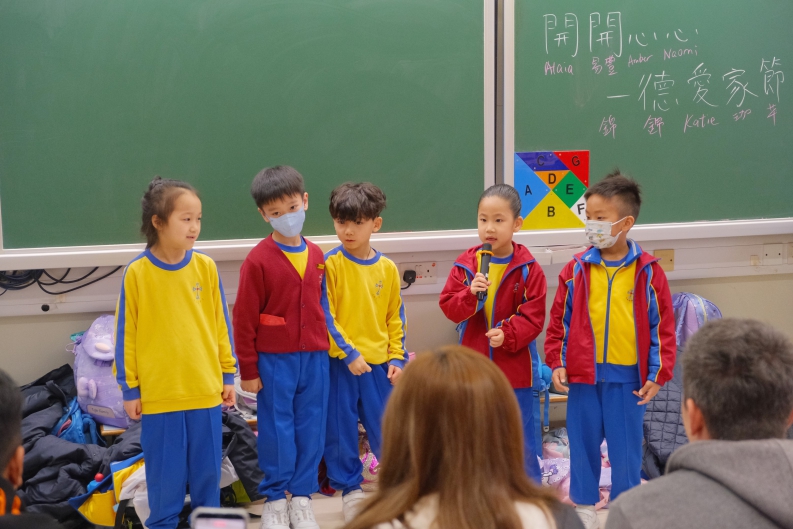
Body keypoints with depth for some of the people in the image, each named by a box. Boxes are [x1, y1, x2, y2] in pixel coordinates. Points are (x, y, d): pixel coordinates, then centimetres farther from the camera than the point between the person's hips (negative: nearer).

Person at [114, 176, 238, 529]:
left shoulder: (206, 268, 0)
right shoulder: (137, 273, -7)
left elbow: (220, 325, 7)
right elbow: (126, 334, -3)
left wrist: (228, 375, 8)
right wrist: (129, 388, -2)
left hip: (206, 389, 2)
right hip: (159, 392, -2)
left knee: (207, 470, 12)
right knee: (165, 473, 8)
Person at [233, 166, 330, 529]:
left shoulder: (316, 256, 5)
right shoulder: (259, 260, -10)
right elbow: (244, 319, -7)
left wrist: (326, 350, 12)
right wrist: (248, 369, -7)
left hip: (314, 358, 4)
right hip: (274, 360, -4)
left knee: (311, 428, 9)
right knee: (276, 429, 4)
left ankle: (302, 496, 21)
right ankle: (275, 499, 18)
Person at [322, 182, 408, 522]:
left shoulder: (387, 269, 3)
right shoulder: (330, 265, -8)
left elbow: (396, 318, 9)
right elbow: (325, 316, -10)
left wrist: (397, 358, 2)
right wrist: (349, 353, -15)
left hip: (378, 362, 2)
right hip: (339, 363, -2)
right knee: (341, 430, 6)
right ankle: (349, 488, 21)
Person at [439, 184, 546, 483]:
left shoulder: (527, 268, -8)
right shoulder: (465, 265, 0)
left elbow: (534, 316, -11)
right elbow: (448, 307, -4)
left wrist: (508, 335, -25)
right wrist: (470, 294, -22)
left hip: (515, 366, -3)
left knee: (522, 438, 7)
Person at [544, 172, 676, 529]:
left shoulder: (648, 272, -5)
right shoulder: (576, 269, -1)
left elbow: (662, 326, -2)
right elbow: (559, 319, 5)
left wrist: (658, 374, -5)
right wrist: (557, 362, -2)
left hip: (628, 378, -2)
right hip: (583, 375, 2)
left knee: (626, 449, 8)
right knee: (583, 444, 12)